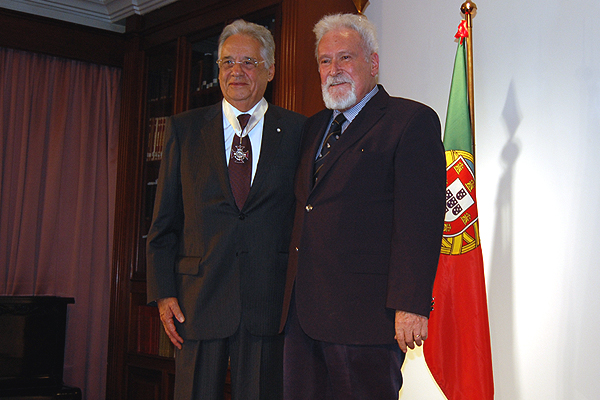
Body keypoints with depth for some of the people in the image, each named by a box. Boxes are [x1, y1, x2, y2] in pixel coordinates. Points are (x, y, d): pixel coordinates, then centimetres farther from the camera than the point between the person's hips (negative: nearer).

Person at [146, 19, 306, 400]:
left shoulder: (296, 130, 5)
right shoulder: (184, 129, 8)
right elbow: (165, 221, 7)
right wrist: (163, 291, 0)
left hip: (269, 299, -1)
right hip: (198, 298, 1)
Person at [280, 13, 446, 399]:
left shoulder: (413, 121, -4)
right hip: (303, 311, 7)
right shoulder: (314, 127, 19)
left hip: (365, 312, -7)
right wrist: (292, 292, 12)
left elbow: (420, 219, -13)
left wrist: (411, 305, -20)